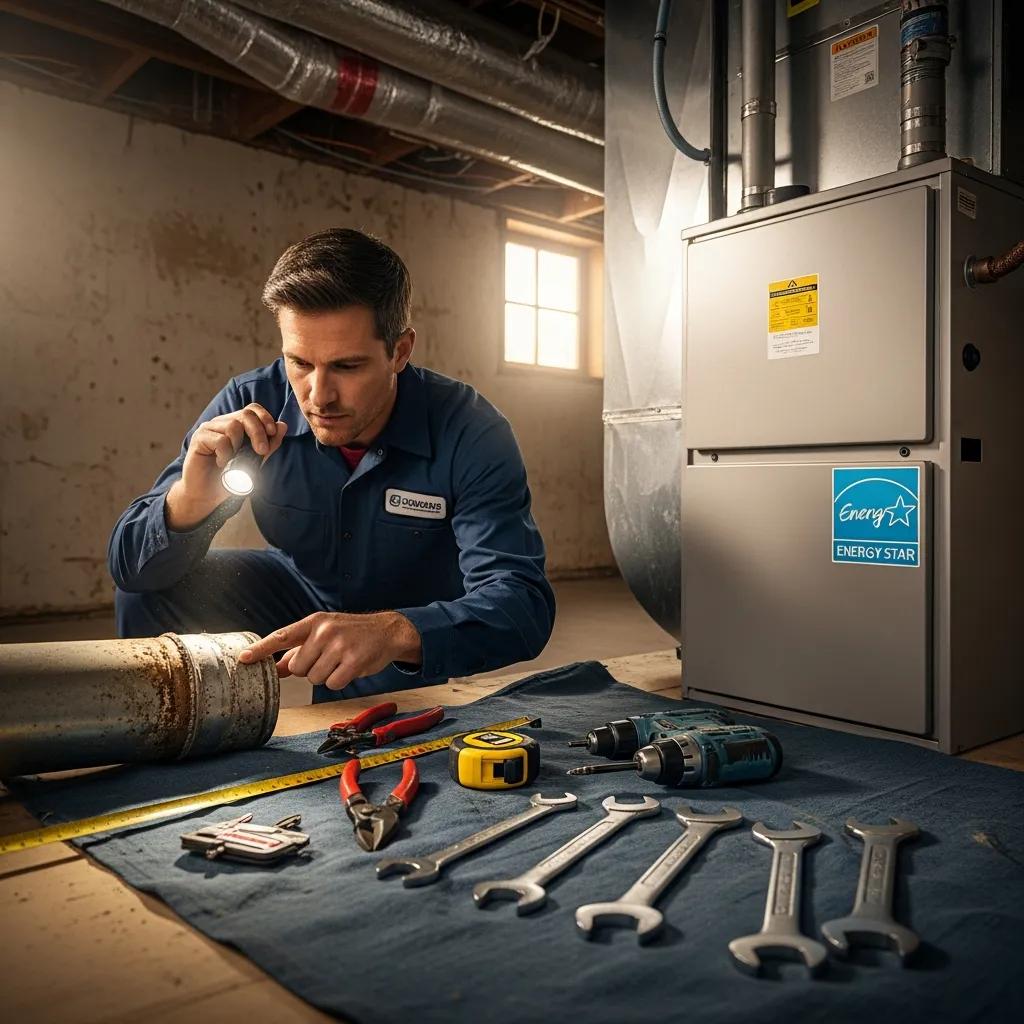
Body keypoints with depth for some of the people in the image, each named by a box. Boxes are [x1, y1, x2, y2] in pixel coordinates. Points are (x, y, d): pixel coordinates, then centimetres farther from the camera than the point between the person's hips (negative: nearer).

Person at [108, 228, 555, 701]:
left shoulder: (471, 435, -27)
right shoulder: (252, 404, -19)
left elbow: (525, 606, -37)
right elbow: (131, 565, -15)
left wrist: (395, 633, -55)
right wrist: (191, 498, -38)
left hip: (420, 652, -3)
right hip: (303, 604, 3)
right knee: (148, 592, -13)